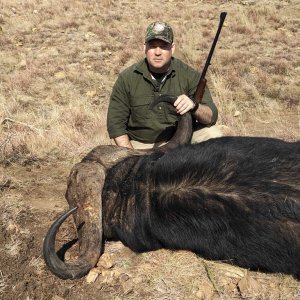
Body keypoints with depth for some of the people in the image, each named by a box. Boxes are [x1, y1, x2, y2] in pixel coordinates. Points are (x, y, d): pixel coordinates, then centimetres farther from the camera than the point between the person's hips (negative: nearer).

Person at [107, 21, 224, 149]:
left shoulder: (189, 75, -6)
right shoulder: (126, 78, -5)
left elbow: (211, 117, -9)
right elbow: (115, 124, -2)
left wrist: (194, 106, -32)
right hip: (141, 145, 0)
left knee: (214, 134, -21)